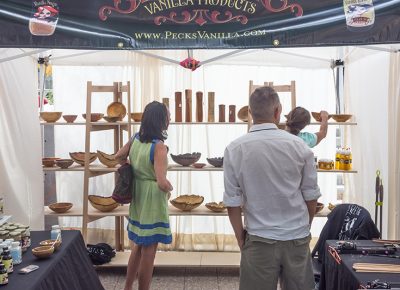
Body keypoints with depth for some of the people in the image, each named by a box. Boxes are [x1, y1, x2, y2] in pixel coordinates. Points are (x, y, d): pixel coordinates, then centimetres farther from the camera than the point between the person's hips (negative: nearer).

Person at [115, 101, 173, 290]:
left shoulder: (136, 138, 1)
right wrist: (170, 188, -7)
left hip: (138, 197, 8)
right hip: (152, 201, -8)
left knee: (138, 246, 22)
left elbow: (119, 157, 15)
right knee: (149, 250, 6)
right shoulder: (159, 146, -21)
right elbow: (162, 182, -27)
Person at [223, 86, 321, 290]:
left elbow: (232, 202, -6)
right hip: (298, 239, 2)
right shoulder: (299, 146, -6)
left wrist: (240, 236, 8)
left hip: (259, 241, -1)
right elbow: (311, 196, 2)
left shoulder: (234, 150, -9)